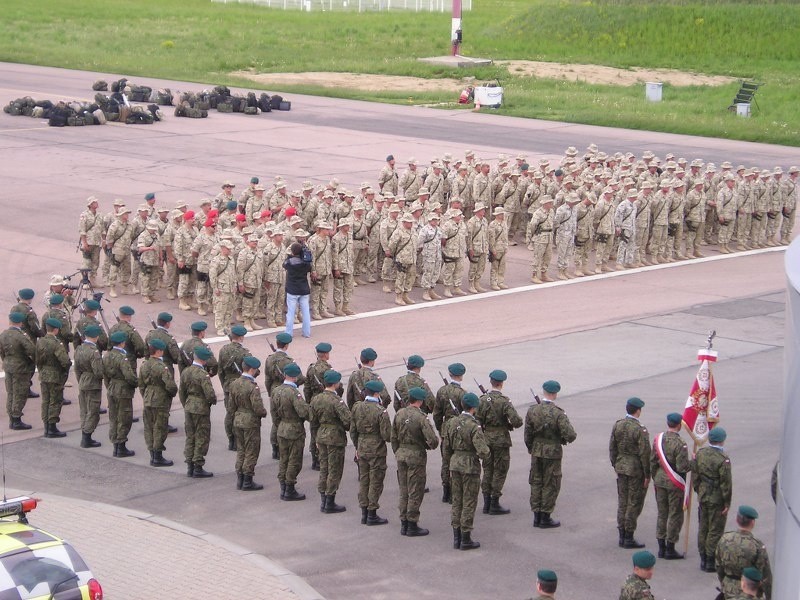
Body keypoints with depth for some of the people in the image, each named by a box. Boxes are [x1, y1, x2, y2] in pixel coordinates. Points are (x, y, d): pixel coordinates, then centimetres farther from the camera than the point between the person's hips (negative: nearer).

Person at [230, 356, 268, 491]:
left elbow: (232, 406, 9)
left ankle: (240, 480, 23)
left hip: (238, 421, 7)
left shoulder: (234, 384, 2)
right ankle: (247, 482, 8)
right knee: (251, 453, 3)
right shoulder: (253, 386, -22)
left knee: (241, 451, 17)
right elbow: (258, 408, -24)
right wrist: (264, 413, -4)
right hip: (251, 423, -7)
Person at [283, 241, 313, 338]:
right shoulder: (306, 263, -5)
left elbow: (284, 264, 7)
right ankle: (307, 332, 14)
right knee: (306, 311, 10)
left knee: (291, 312, 3)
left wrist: (289, 253, 12)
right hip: (304, 290, 3)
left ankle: (288, 333, 4)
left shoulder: (289, 262, -14)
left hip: (292, 291, -3)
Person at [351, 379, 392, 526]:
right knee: (376, 482, 3)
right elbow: (387, 436, -16)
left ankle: (364, 513, 21)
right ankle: (372, 515, 8)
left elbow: (353, 431, 8)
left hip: (362, 451, 6)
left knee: (363, 481, 14)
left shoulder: (357, 408, 0)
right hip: (377, 451, -6)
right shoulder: (381, 411, -18)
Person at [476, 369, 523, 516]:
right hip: (501, 440, -5)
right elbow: (517, 421, -22)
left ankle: (487, 503, 19)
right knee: (500, 471, 5)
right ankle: (495, 504, 7)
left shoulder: (482, 400, -4)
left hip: (486, 439, 5)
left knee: (487, 470, 15)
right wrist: (510, 425, 0)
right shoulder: (504, 401, -17)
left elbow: (477, 420, -2)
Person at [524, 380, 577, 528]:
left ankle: (537, 516, 18)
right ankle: (545, 518, 11)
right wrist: (571, 437, 3)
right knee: (550, 485, 6)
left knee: (536, 483, 14)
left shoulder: (532, 410, -5)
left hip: (536, 451, 4)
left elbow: (528, 434, 3)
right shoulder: (558, 413, -18)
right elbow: (569, 435, -21)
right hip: (553, 453, -4)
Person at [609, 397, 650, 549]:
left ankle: (622, 536, 20)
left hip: (621, 468, 6)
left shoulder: (617, 425, 0)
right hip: (636, 470, -6)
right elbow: (644, 454, -16)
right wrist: (647, 475, -8)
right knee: (634, 504, 3)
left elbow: (612, 448, 8)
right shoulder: (640, 430, -18)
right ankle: (628, 538, 7)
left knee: (622, 502, 14)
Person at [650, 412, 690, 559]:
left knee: (662, 514, 15)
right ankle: (670, 550, 9)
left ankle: (661, 548, 20)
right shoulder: (680, 444, -20)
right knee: (675, 515, 5)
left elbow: (652, 462, 6)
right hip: (675, 483, -6)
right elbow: (683, 468, -21)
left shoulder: (658, 439, 0)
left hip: (660, 480, 6)